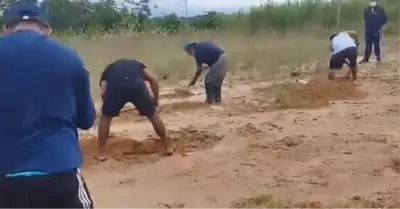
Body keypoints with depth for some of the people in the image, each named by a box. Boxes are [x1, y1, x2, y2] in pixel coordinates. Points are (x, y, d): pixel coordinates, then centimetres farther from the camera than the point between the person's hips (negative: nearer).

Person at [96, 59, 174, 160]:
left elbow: (103, 92, 18)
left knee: (106, 117, 25)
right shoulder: (136, 64, 40)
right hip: (136, 84, 1)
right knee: (153, 114, 22)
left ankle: (102, 152, 27)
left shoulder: (108, 69, 37)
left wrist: (109, 107, 34)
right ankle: (168, 145, 33)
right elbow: (153, 79, 22)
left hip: (115, 86, 0)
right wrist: (155, 100, 31)